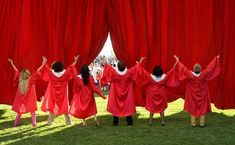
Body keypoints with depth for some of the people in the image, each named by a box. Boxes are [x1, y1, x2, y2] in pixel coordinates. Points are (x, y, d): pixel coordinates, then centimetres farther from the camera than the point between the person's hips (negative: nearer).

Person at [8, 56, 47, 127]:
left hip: (21, 98, 4)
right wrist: (43, 63, -15)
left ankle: (15, 123, 20)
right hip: (30, 99, -3)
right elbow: (37, 71, -19)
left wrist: (12, 63, 17)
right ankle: (34, 123, 10)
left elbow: (16, 71, 3)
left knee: (20, 111, 16)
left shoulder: (20, 79, -9)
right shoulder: (31, 79, -19)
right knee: (32, 111, 10)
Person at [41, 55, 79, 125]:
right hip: (63, 94, -1)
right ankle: (68, 121, 10)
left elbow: (47, 68, 6)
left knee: (52, 106, 12)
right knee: (64, 106, 8)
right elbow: (71, 67, -4)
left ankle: (50, 121, 16)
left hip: (53, 94, 1)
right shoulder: (65, 73, -14)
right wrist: (75, 61, 6)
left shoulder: (51, 73, -10)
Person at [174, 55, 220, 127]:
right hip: (202, 95, 0)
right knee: (202, 108, 11)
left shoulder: (190, 74, -20)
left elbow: (184, 68, -8)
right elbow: (210, 67, -8)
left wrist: (178, 61, 5)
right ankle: (201, 123, 16)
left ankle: (193, 123, 15)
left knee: (193, 108, 10)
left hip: (192, 95, 0)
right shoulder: (204, 74, -18)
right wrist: (216, 59, 5)